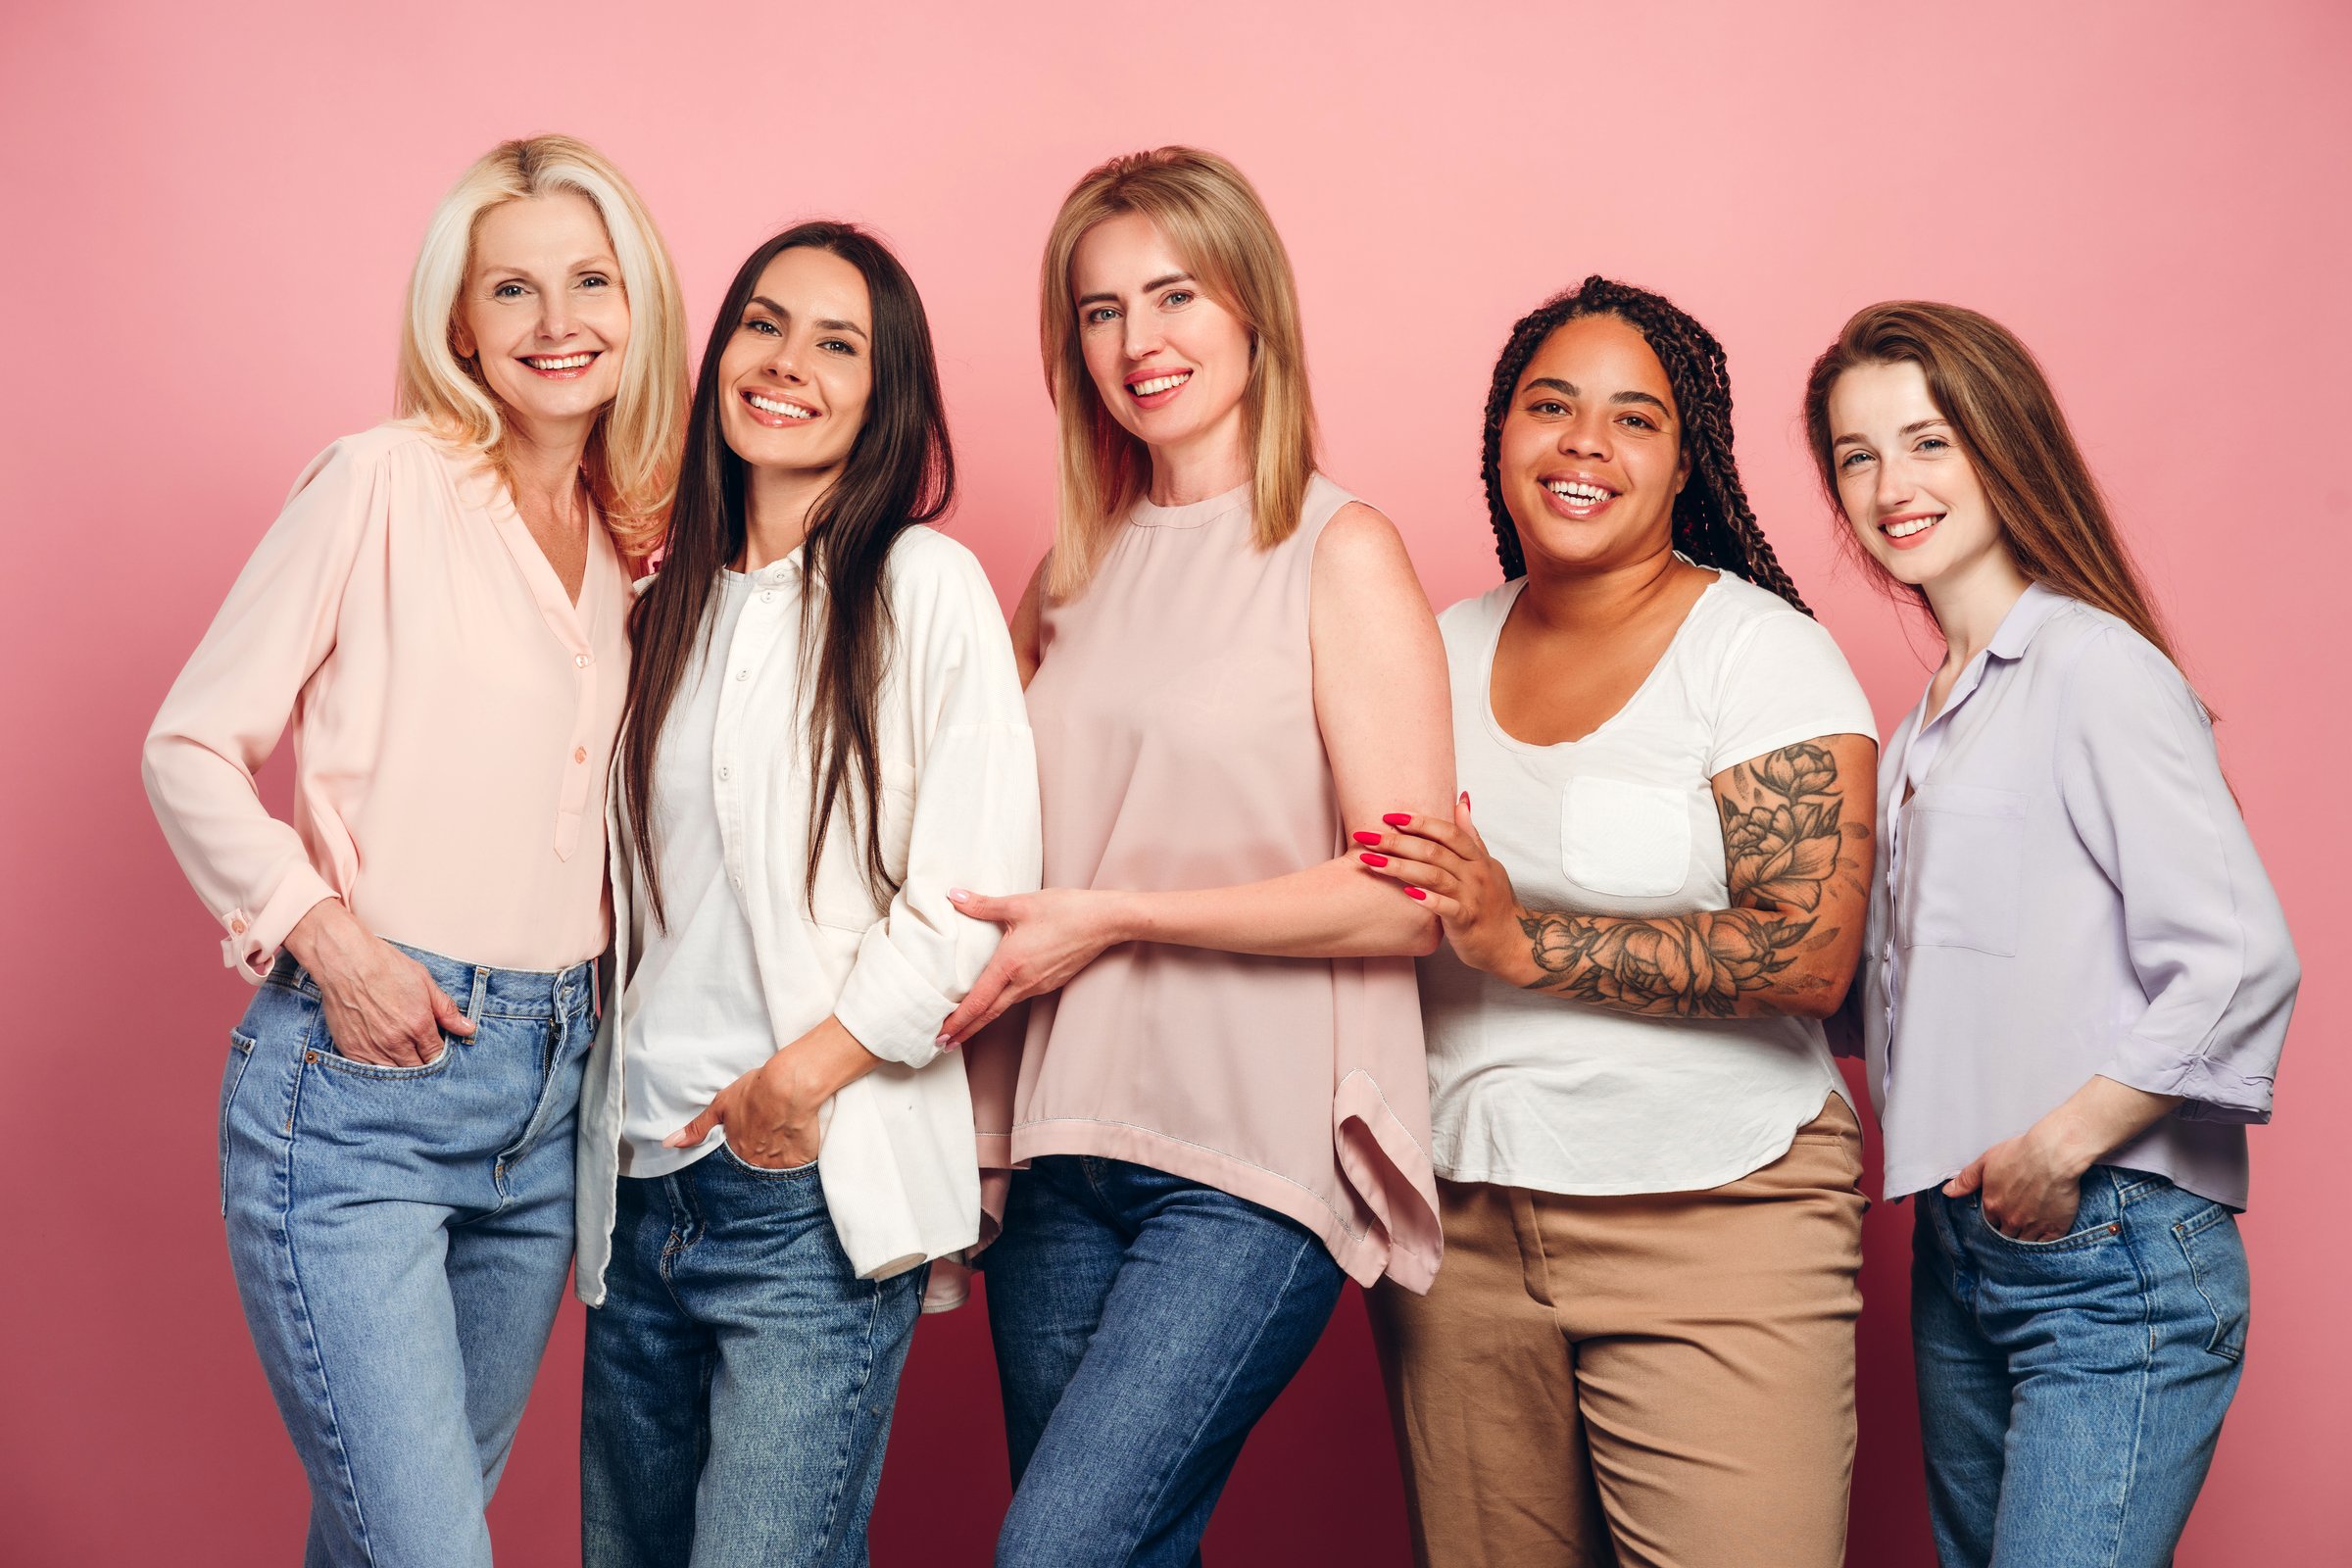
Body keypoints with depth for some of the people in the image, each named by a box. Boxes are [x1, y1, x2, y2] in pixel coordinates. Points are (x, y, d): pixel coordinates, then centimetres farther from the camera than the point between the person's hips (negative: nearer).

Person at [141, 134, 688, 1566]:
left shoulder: (637, 542, 11)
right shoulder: (386, 483, -7)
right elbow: (192, 749, -5)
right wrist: (328, 936, -15)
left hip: (552, 1089, 6)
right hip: (358, 1080, -6)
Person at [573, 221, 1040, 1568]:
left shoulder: (924, 585, -5)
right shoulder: (673, 598, 14)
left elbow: (975, 887, -12)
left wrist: (803, 1075, -14)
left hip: (815, 1199, -6)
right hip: (640, 1184, 7)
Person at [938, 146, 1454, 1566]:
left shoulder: (1339, 555, -4)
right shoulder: (1075, 571, 13)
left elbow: (1407, 898, -11)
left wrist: (1115, 918, -12)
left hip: (1253, 1161, -5)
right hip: (1065, 1152, 6)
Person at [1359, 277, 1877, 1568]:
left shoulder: (1758, 650, -5)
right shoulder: (1443, 649, 11)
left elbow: (1810, 954, -16)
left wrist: (1524, 939, -20)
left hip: (1712, 1218, -4)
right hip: (1458, 1221, 4)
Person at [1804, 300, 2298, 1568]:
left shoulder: (2093, 667, -11)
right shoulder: (1928, 722, 15)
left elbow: (2244, 963, -18)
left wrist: (2059, 1148, -15)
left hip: (2111, 1259, -8)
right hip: (1963, 1251, 8)